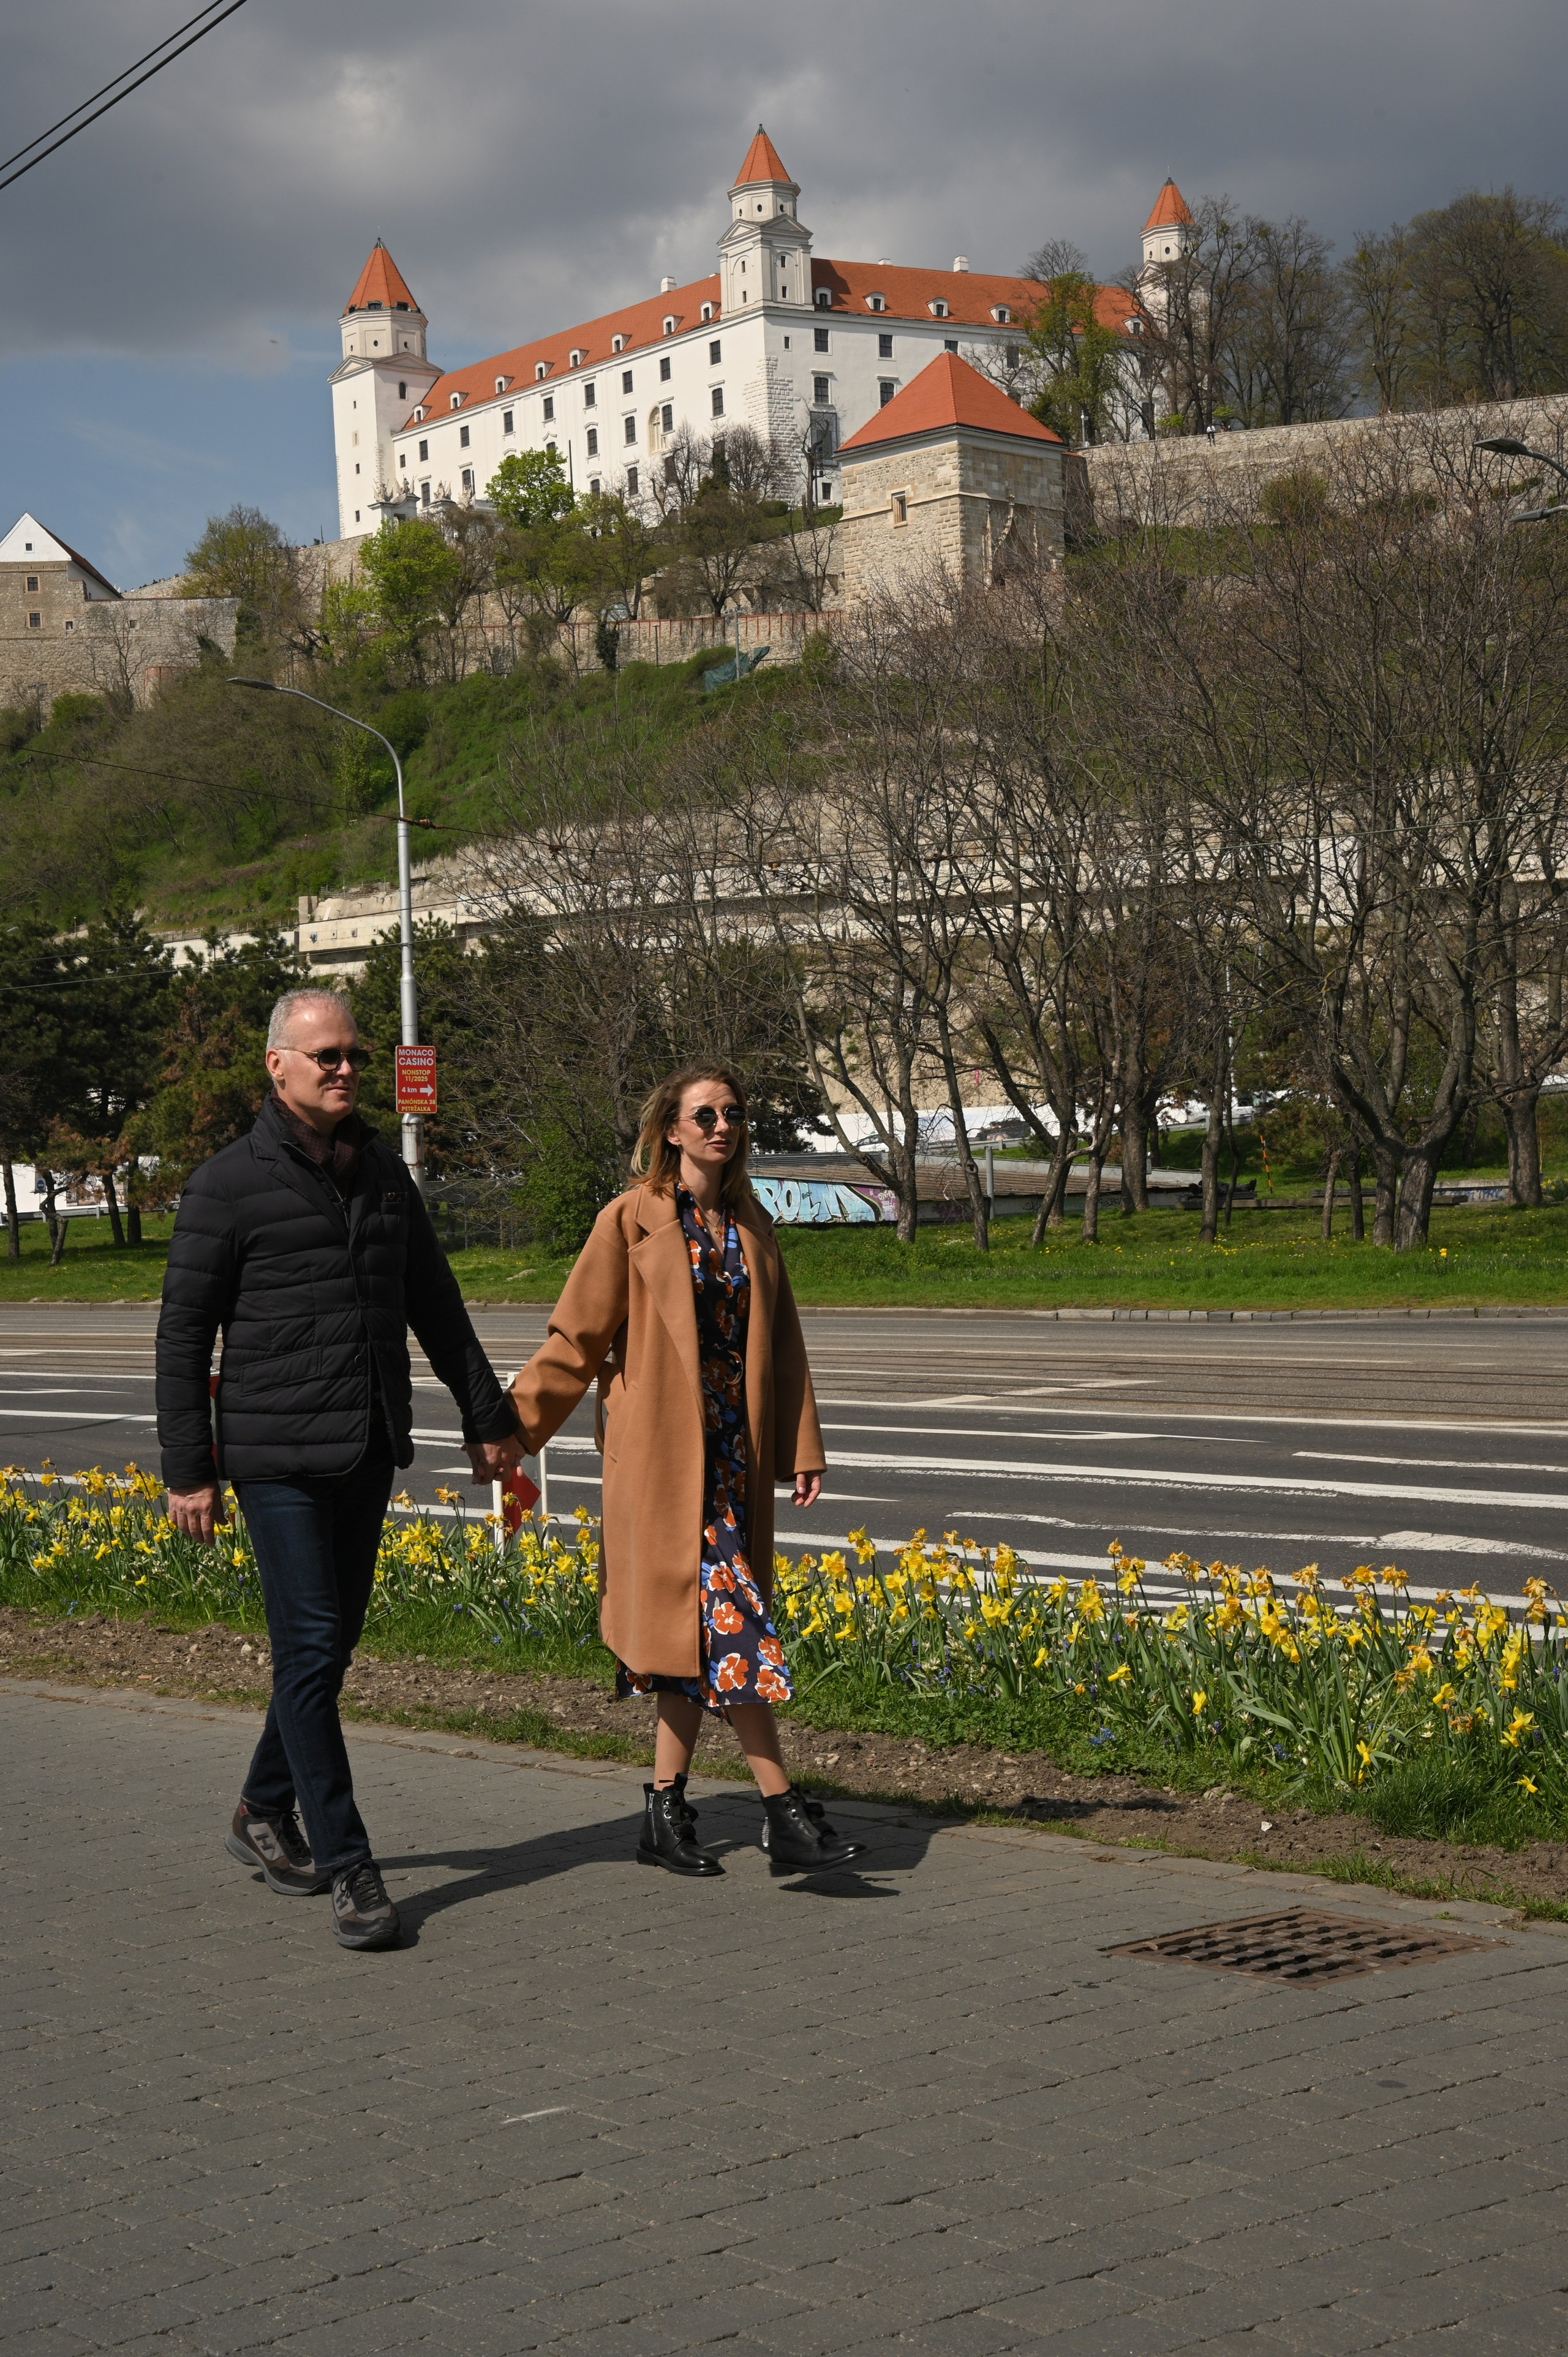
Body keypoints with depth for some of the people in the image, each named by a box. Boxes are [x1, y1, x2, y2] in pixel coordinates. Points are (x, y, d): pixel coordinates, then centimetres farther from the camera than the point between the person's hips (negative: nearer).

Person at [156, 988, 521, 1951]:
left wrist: (487, 1414, 21)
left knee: (333, 1642, 12)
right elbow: (184, 1332, -3)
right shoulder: (230, 1184, -5)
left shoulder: (384, 1173, 12)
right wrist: (188, 1470, -6)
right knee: (311, 1652, -8)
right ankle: (349, 1868, -3)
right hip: (279, 1456, -6)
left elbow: (434, 1304, 21)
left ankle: (266, 1814, 30)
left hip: (369, 1453, 6)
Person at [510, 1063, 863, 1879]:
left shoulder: (750, 1223, 13)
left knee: (698, 1632, 7)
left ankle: (666, 1812, 16)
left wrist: (803, 1448, 10)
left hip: (733, 1454, 6)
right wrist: (510, 1430, -4)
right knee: (727, 1620, -12)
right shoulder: (631, 1221, -4)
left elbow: (781, 1345, 17)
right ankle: (785, 1814, -11)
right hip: (665, 1455, -6)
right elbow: (576, 1338, -1)